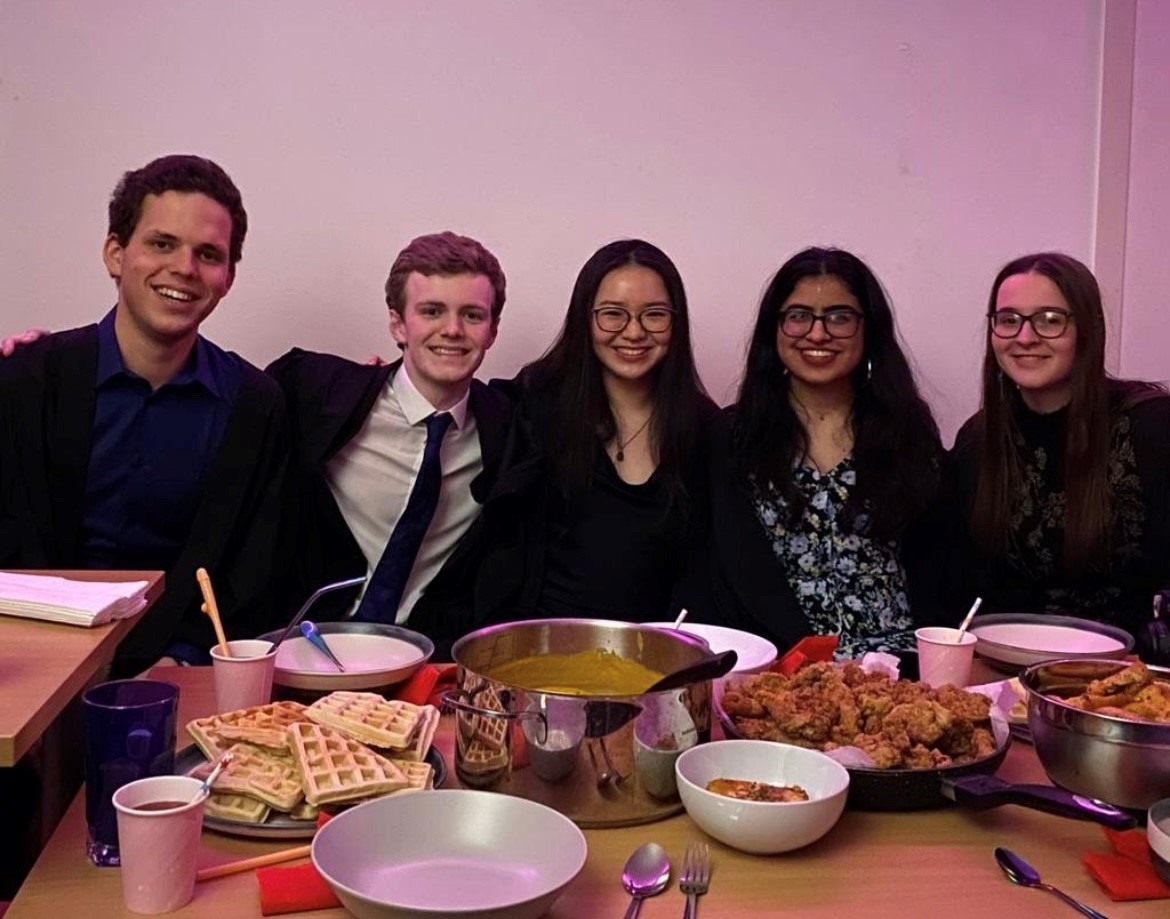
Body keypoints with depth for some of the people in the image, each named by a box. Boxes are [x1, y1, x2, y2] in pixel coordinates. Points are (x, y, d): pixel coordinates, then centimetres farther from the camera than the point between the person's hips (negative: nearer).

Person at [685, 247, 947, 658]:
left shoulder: (908, 427, 10)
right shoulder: (736, 432, 6)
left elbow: (929, 557, 9)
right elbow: (742, 562, -3)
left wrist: (912, 651, -7)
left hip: (895, 660, 1)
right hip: (781, 656, -1)